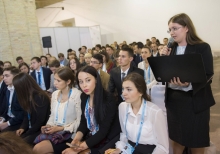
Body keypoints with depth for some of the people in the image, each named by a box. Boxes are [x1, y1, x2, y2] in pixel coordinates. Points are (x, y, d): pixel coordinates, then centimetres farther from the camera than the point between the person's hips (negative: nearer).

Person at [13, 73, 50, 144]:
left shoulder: (41, 98, -19)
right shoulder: (28, 97, 7)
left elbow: (40, 121, -19)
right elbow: (27, 115, 13)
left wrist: (26, 134, -14)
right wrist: (23, 128, -4)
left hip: (40, 131, -7)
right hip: (30, 129, 8)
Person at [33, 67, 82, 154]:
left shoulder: (77, 95, -13)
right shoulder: (54, 94, 8)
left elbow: (79, 121, -12)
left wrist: (60, 128, -16)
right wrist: (48, 126, -4)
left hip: (68, 133, -5)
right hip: (54, 131, 6)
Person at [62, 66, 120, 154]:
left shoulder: (108, 100, -21)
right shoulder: (84, 97, -1)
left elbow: (104, 131, -20)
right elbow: (84, 121, 6)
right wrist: (77, 137, -12)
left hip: (106, 141, -5)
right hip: (90, 137, 6)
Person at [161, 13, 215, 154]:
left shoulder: (202, 48, -9)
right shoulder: (171, 48, 6)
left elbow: (208, 76, -14)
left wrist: (188, 84, -31)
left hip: (195, 101, -4)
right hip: (173, 100, 5)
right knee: (176, 140, 18)